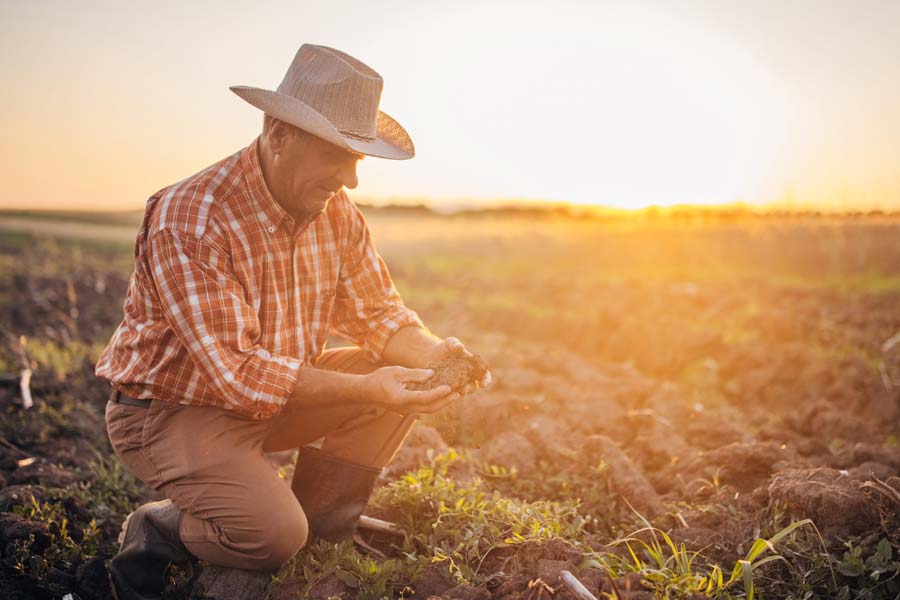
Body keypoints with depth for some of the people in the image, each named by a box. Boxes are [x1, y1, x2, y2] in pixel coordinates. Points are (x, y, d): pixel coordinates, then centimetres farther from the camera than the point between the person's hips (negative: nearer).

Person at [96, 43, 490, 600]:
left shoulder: (337, 213, -4)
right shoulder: (189, 221, -27)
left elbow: (377, 312, 2)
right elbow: (238, 373, -30)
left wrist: (433, 353, -19)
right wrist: (364, 390, -34)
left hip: (279, 392, 7)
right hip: (174, 408, -7)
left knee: (402, 375, -8)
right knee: (274, 534, -27)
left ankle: (322, 522, 6)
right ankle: (159, 531, 5)